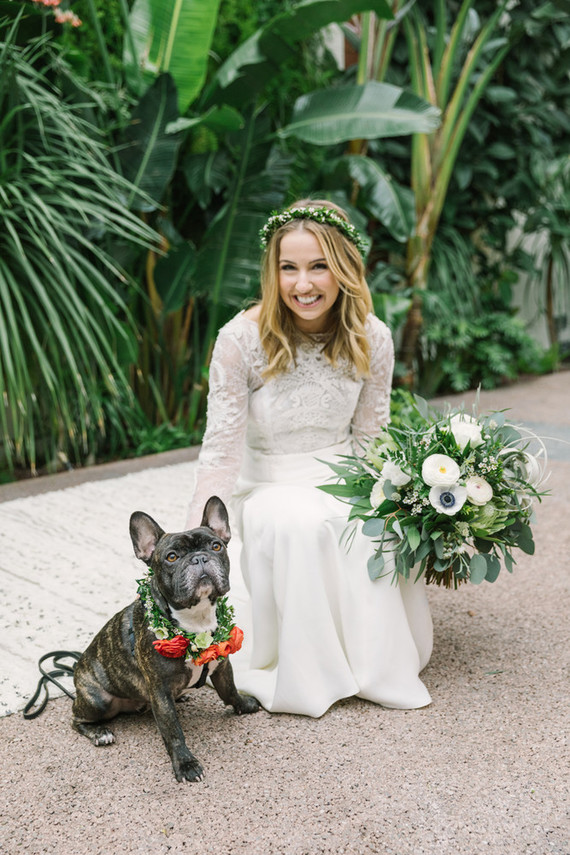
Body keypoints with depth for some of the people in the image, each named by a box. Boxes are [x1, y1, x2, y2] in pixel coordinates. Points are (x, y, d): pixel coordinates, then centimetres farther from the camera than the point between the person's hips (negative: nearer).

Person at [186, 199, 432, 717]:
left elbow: (370, 441, 3)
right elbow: (222, 452, -16)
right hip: (269, 484, -2)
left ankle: (379, 659, -5)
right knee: (300, 524, -36)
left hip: (340, 480, 3)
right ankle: (298, 671, -16)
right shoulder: (242, 339, -17)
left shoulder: (371, 339, -7)